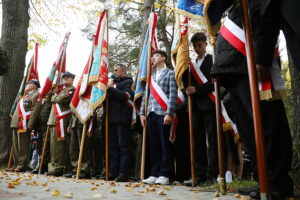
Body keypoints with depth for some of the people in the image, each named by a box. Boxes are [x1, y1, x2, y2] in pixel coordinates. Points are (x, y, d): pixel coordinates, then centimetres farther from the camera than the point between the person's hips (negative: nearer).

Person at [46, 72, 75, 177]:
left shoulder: (72, 90, -4)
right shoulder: (63, 90, 27)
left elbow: (59, 99, -15)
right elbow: (53, 100, 26)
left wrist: (55, 94, 5)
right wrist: (55, 93, 10)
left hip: (61, 121, -10)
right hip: (54, 121, 10)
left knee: (58, 144, -10)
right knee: (54, 144, 11)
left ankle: (58, 168, -7)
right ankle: (54, 167, 18)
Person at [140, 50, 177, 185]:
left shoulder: (170, 74, 5)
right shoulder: (151, 75, 20)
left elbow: (173, 95, -4)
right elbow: (145, 95, 17)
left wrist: (169, 113, -14)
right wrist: (142, 113, 8)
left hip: (163, 113, -5)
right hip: (151, 114, 5)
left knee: (165, 145, -2)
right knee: (153, 144, 5)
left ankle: (164, 175, 3)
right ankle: (154, 174, 11)